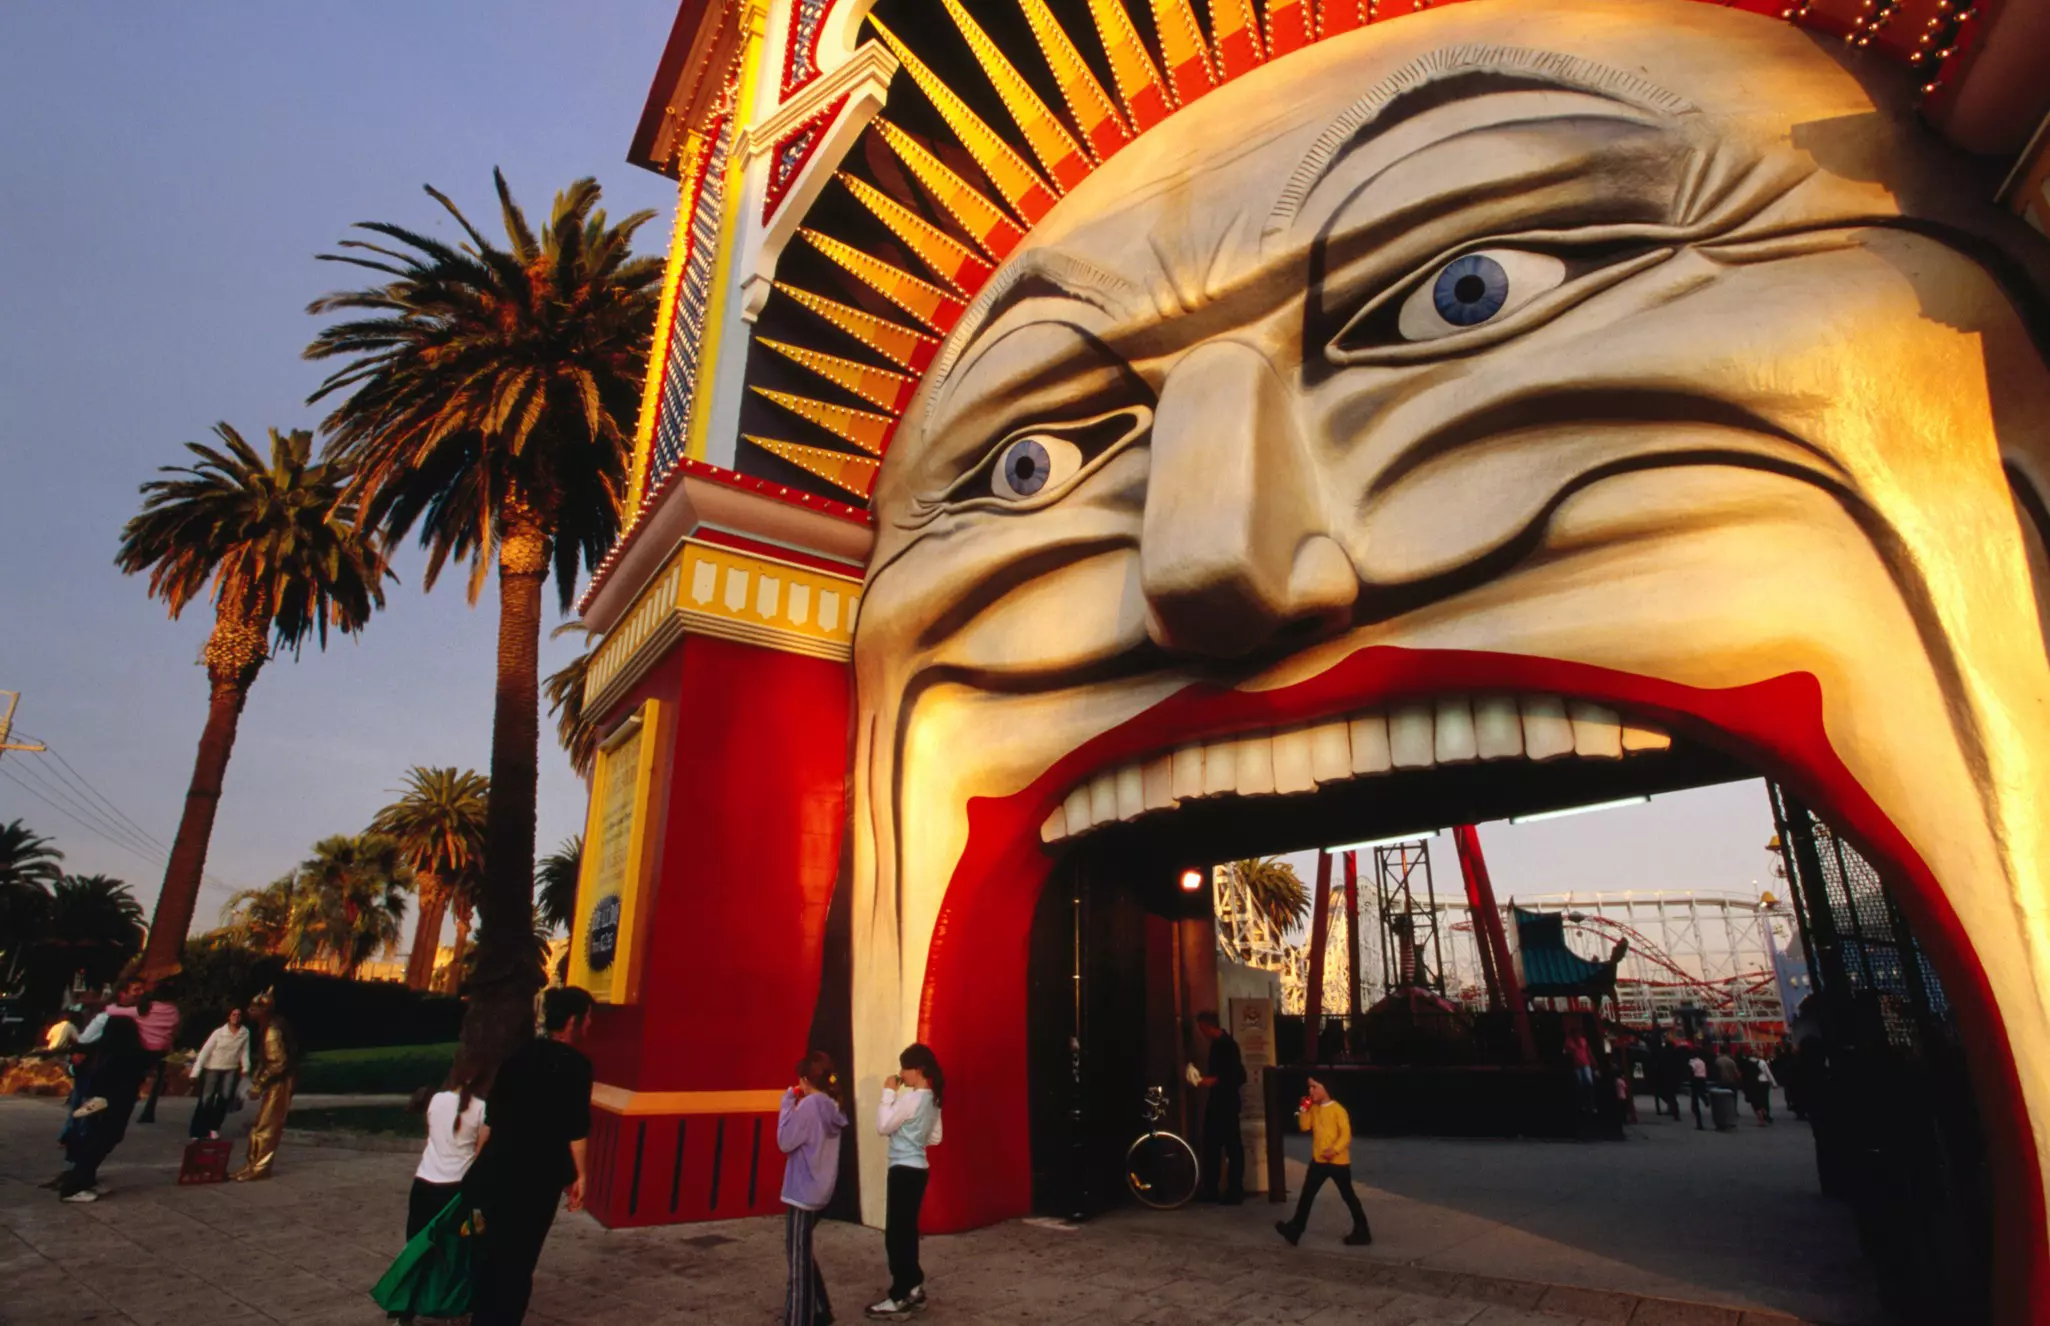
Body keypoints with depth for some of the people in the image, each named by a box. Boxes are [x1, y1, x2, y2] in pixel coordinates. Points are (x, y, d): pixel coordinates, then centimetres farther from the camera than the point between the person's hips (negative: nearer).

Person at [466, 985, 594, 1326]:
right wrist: (579, 1174, -6)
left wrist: (482, 1161, 22)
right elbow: (575, 1127, -15)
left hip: (497, 1167, 7)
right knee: (518, 1259, 6)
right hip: (538, 1175, -7)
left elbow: (492, 1113, 12)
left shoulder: (520, 1054, 7)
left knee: (493, 1251, 21)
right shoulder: (575, 1064, -13)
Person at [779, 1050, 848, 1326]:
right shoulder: (832, 1106, 6)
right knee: (802, 1252, 22)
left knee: (798, 1255, 3)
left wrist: (788, 1103, -9)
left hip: (802, 1191, -9)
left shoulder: (809, 1105, -19)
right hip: (819, 1190, 9)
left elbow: (785, 1141, -15)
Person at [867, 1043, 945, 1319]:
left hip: (904, 1169, -9)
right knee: (907, 1230, 18)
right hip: (918, 1168, 9)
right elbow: (935, 1138, 15)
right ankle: (914, 1287, 26)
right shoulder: (932, 1099, 8)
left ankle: (900, 1297, 6)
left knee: (896, 1233, 0)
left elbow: (883, 1126, -13)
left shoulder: (910, 1098, -19)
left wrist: (888, 1093, -10)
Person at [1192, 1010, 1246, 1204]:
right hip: (1216, 1102, 10)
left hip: (1227, 1103, -9)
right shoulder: (1217, 1044, 11)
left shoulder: (1228, 1044, -16)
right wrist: (1207, 1079, 10)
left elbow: (1240, 1076, -21)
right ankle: (1210, 1190, 21)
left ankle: (1236, 1191, 6)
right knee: (1211, 1146, 13)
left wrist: (1215, 1080, -23)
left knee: (1233, 1147, -1)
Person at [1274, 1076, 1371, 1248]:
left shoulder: (1338, 1110, -13)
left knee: (1348, 1196, 6)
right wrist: (1303, 1109, -7)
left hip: (1338, 1161, -6)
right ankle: (1295, 1229, 5)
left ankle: (1362, 1230, 21)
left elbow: (1346, 1134, -16)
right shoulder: (1313, 1109, 7)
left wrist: (1334, 1150, -27)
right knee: (1307, 1194, 3)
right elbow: (1304, 1127, 4)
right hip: (1318, 1160, 6)